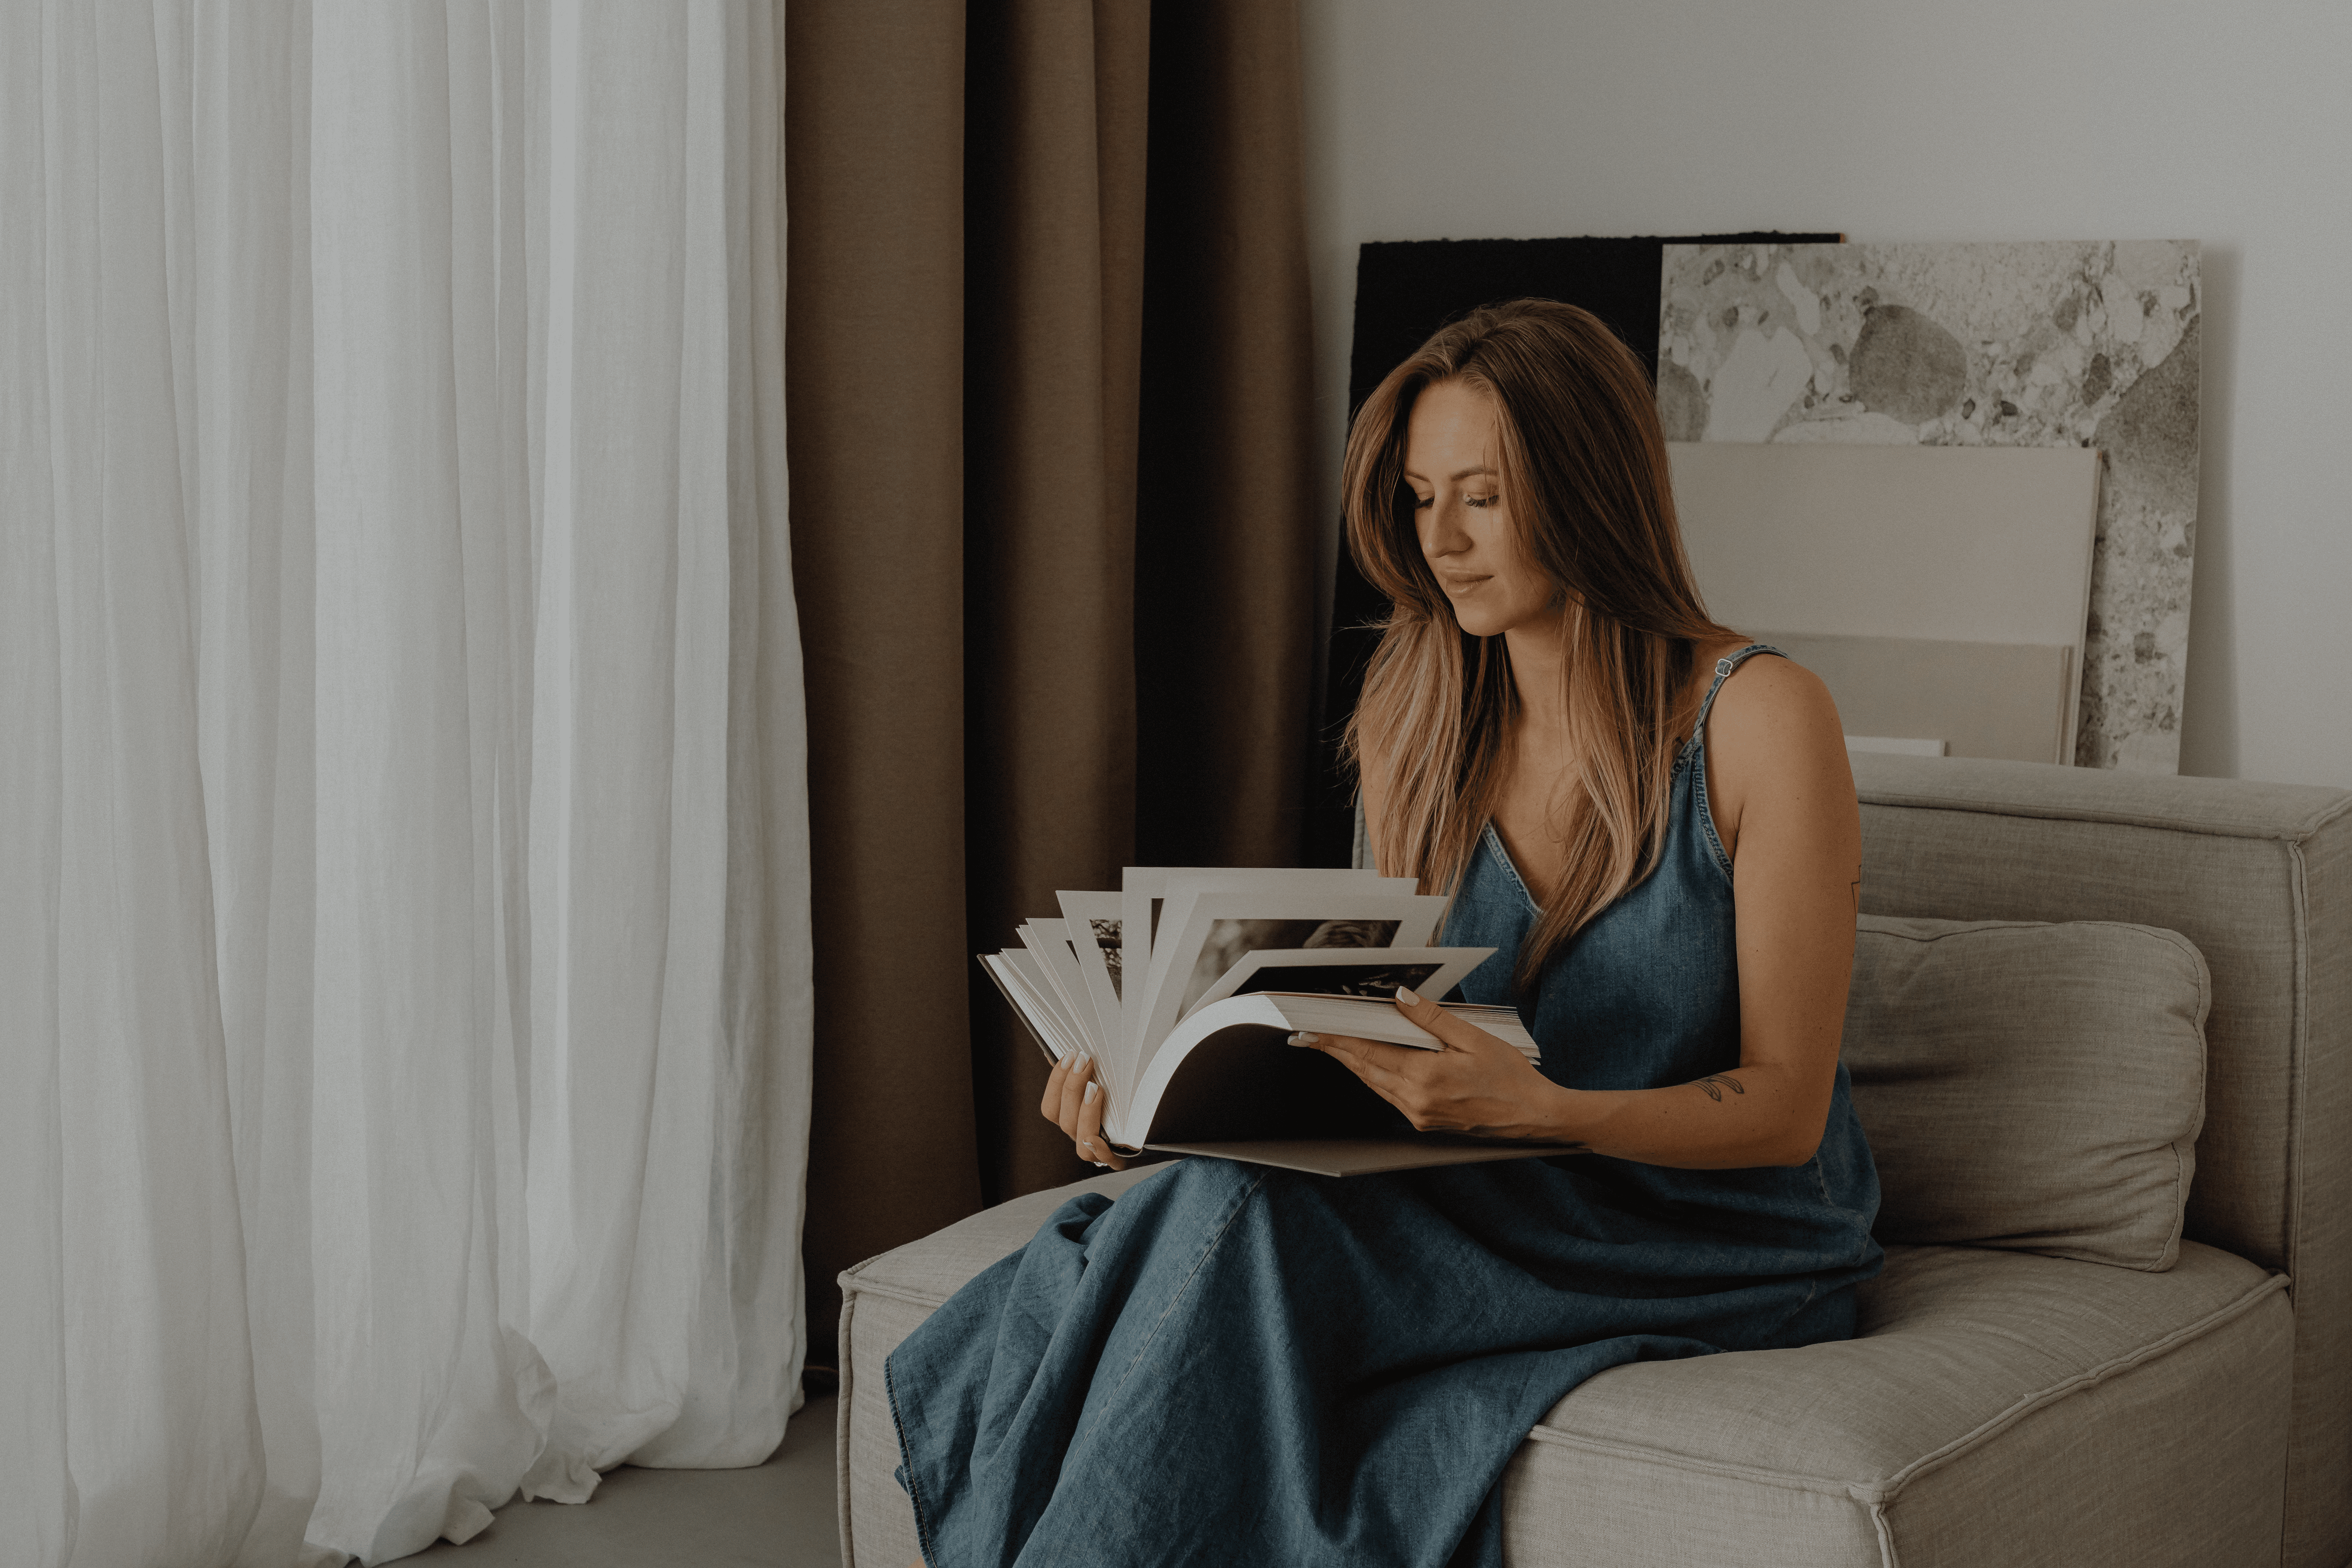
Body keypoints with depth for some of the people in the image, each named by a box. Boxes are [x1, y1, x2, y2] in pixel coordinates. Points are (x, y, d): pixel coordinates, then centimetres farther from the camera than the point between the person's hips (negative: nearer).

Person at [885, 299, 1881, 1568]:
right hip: (1494, 1213, 5)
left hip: (1720, 1248, -5)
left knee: (1246, 1226, -29)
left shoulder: (1758, 719, -10)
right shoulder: (1416, 730, 7)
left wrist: (1539, 1108, -30)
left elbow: (1784, 1106, -12)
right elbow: (1380, 1036, 11)